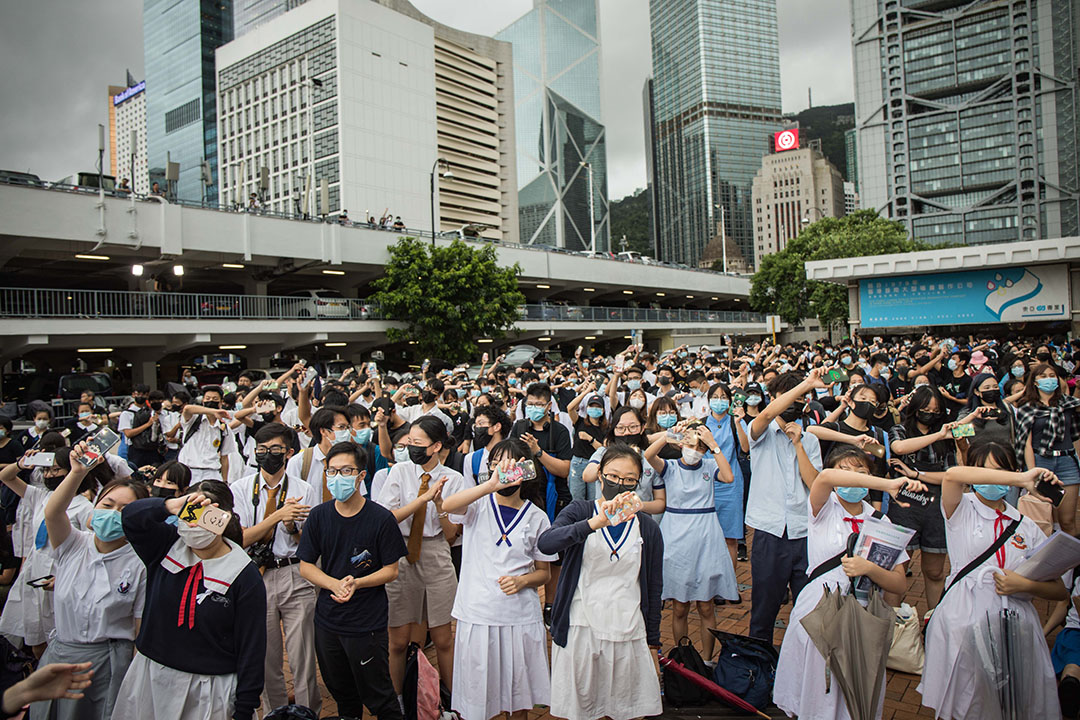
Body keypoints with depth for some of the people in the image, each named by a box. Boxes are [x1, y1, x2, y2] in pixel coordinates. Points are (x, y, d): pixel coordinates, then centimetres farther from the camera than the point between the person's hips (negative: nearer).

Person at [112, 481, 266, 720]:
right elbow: (131, 517, -15)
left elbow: (251, 647, -11)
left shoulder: (244, 575, -14)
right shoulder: (168, 545, -1)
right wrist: (170, 506, -33)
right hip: (150, 677, 4)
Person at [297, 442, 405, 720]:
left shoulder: (381, 518, -12)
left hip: (368, 624, -4)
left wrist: (357, 583, -23)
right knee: (342, 696, 21)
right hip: (327, 621, 4)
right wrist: (334, 584, -16)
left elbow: (391, 571, -6)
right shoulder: (319, 515, -1)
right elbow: (305, 566, 2)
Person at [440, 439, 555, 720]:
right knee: (475, 696, 9)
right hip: (477, 614, -1)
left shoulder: (536, 517, 3)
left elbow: (543, 572, 10)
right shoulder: (479, 504, -1)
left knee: (519, 694, 14)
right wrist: (490, 485, -37)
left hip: (521, 617, 1)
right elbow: (447, 505, -25)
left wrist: (522, 581, -12)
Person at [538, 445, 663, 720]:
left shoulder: (648, 528, 5)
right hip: (579, 631, -1)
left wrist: (653, 644, 10)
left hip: (627, 635, 2)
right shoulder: (580, 512, -2)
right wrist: (595, 523, -34)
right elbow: (545, 544, -22)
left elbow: (654, 589, 11)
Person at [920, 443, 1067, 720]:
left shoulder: (1026, 526, 12)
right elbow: (953, 474, -22)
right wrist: (1022, 480, -22)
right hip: (963, 621, -3)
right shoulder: (962, 509, 3)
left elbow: (1060, 590, 10)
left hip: (1015, 624, 3)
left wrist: (1026, 585, -10)